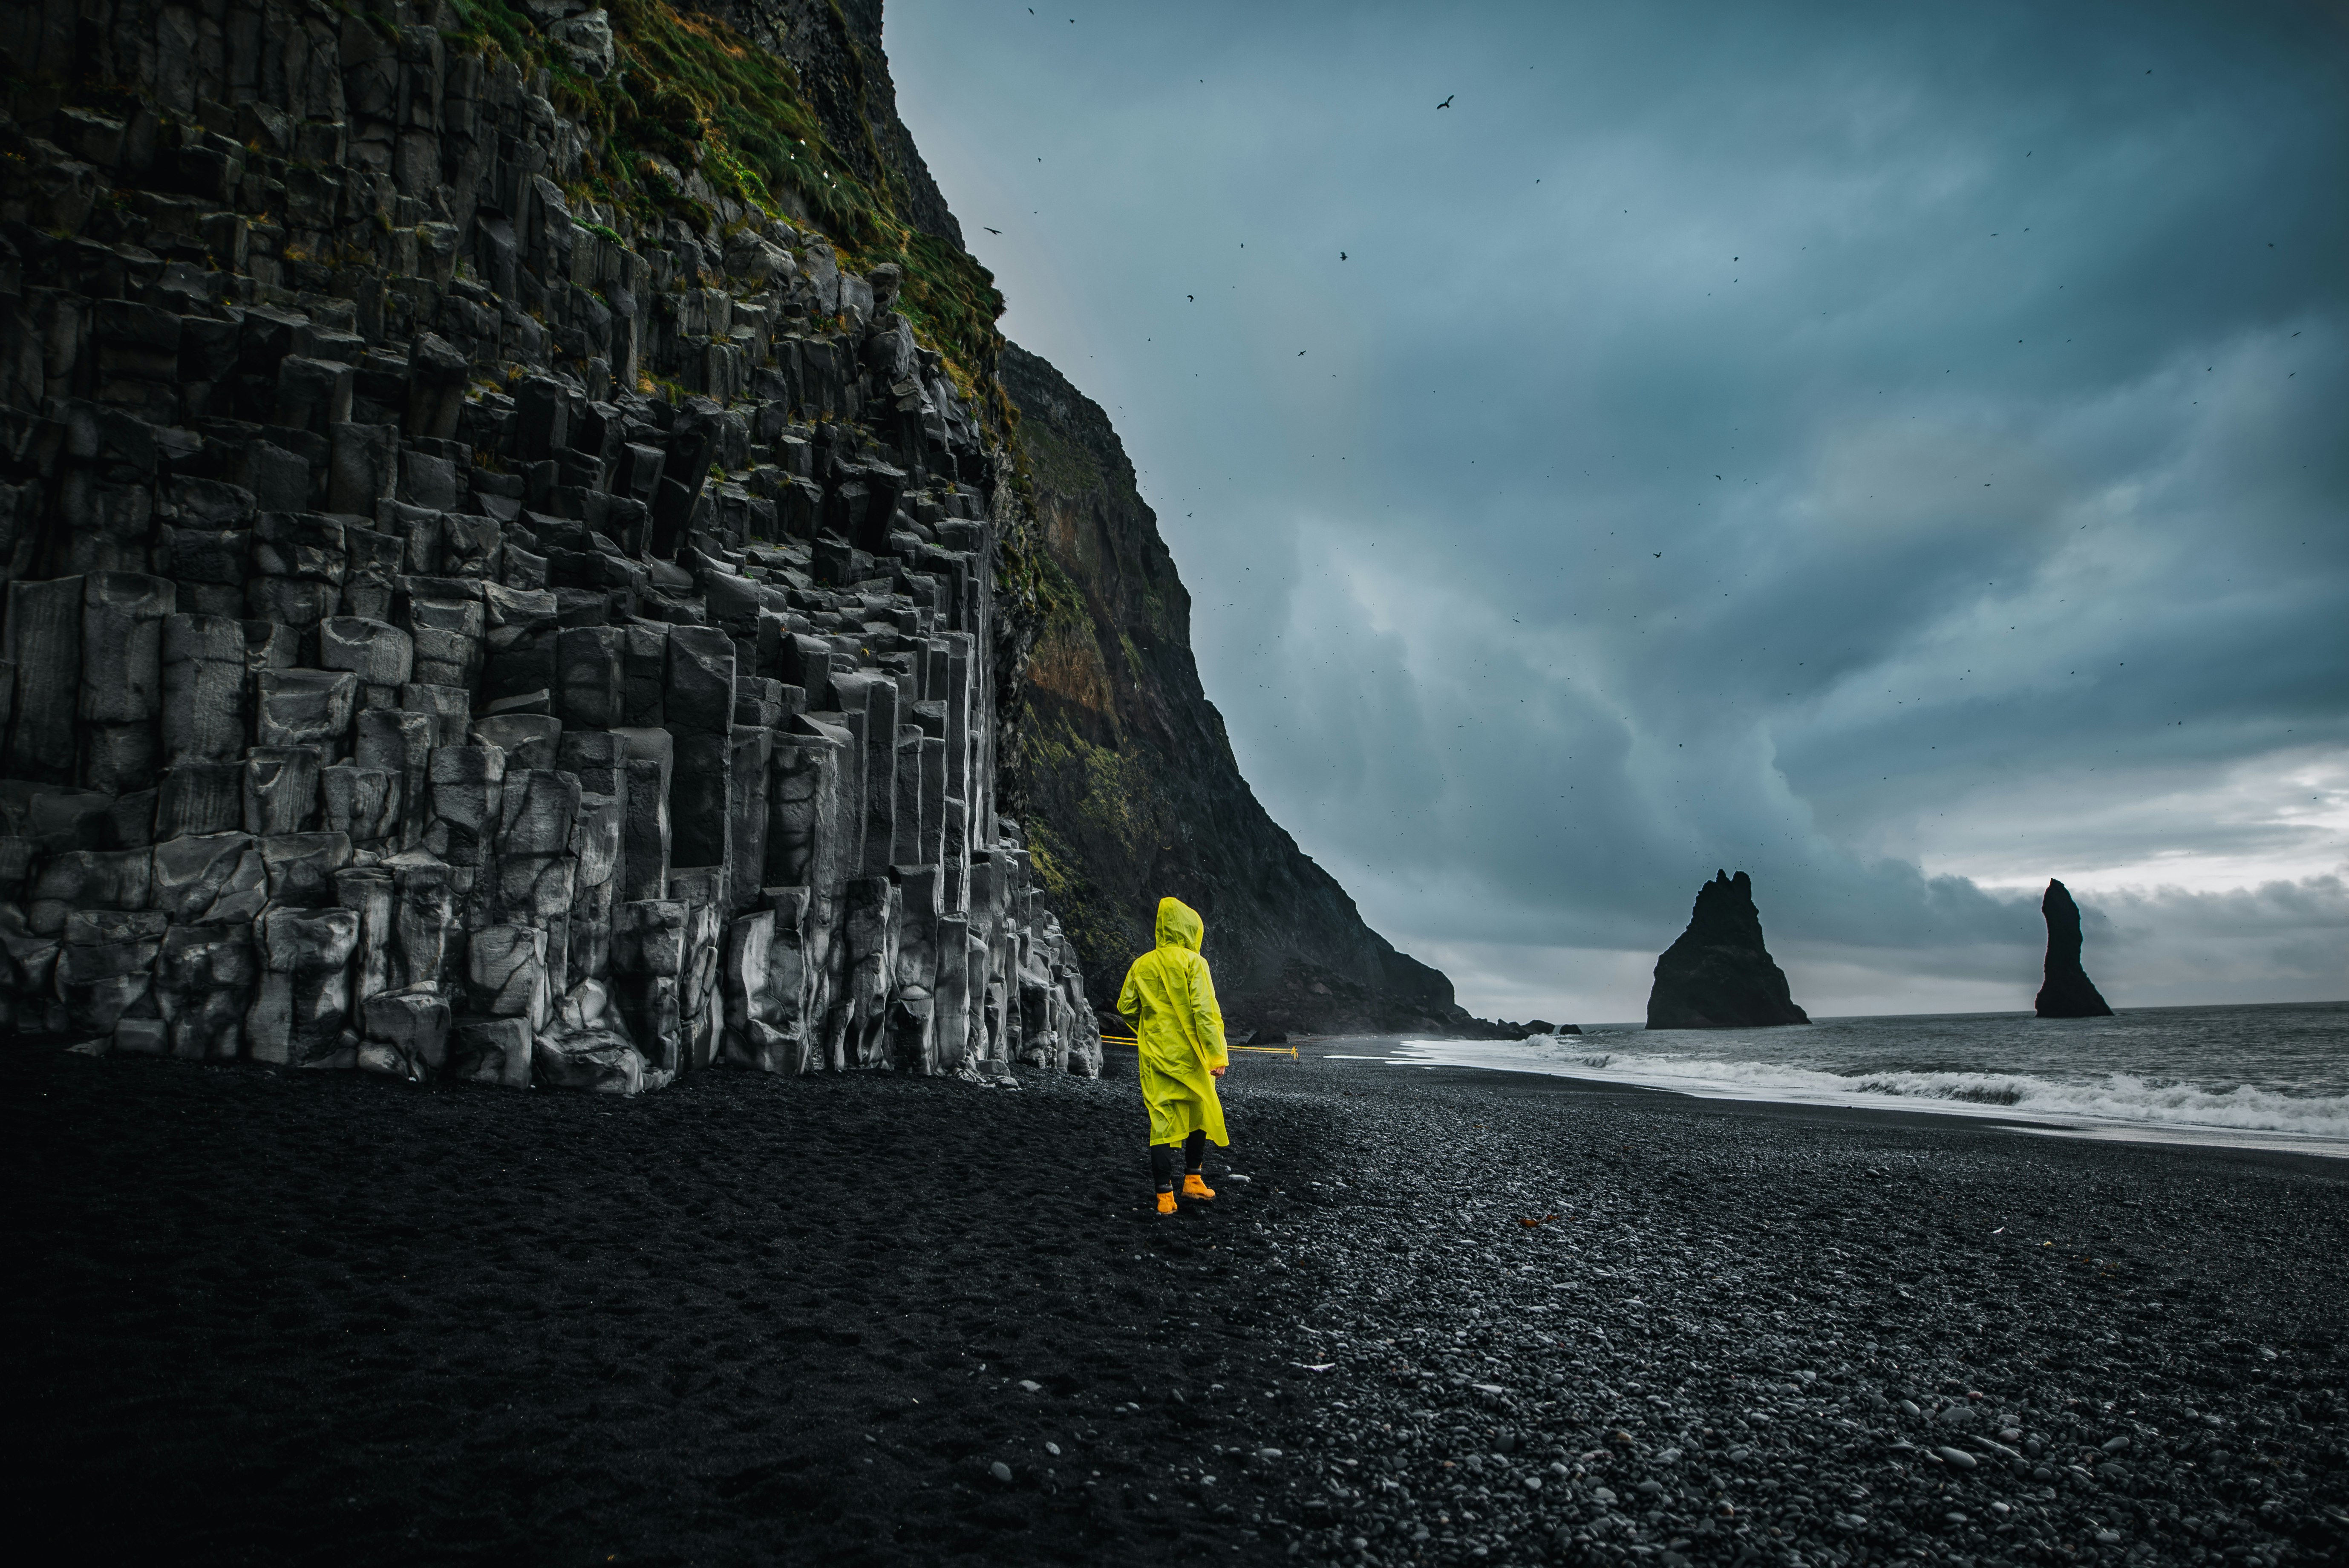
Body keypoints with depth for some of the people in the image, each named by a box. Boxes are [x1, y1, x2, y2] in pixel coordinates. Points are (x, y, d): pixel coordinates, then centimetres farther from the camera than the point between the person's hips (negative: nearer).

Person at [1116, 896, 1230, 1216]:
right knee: (1199, 1114, 17)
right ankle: (1192, 1179, 22)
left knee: (1161, 1122, 4)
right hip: (1189, 1056, -3)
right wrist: (1217, 1055, -15)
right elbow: (1205, 1011, -15)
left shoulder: (1142, 965, 5)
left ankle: (1165, 1196, 3)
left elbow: (1126, 1007, 11)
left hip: (1154, 1057, 3)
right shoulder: (1193, 962, -8)